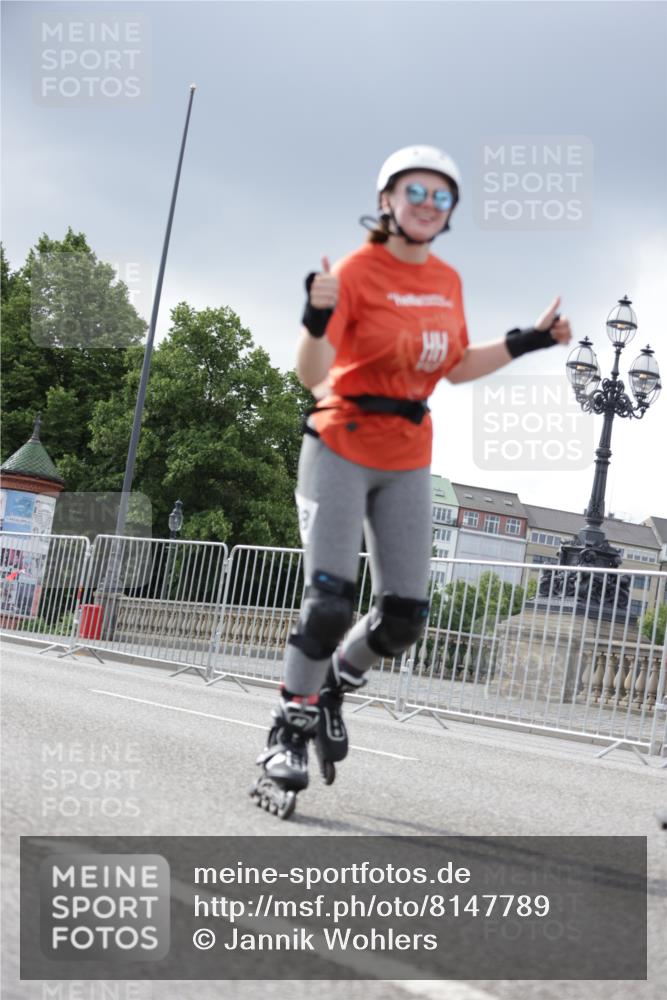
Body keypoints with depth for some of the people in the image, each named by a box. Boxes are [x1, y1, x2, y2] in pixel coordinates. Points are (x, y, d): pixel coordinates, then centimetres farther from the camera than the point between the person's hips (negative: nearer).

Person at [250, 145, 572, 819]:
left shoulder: (448, 281, 7)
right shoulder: (356, 272, -12)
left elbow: (455, 368, 17)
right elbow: (312, 375, -20)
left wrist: (528, 342, 13)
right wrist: (317, 320, -38)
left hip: (408, 461, 6)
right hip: (341, 450, -5)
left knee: (405, 616, 2)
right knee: (329, 603, -14)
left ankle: (332, 687, 30)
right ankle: (288, 734, 3)